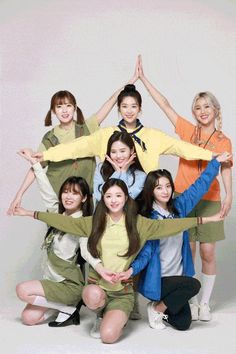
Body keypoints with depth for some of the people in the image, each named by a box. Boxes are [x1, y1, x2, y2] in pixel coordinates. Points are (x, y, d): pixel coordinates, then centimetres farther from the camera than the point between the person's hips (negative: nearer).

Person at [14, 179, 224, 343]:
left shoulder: (139, 223, 0)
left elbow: (167, 225, -4)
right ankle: (103, 312, 3)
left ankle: (116, 316, 16)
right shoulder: (93, 222, 3)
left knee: (108, 336, -21)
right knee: (93, 296, -35)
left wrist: (205, 219, -9)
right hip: (97, 285, 2)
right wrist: (30, 213, 1)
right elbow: (64, 221, 4)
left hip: (123, 291, -1)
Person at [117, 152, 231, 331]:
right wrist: (132, 269, -36)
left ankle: (161, 306, 30)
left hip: (177, 275, 6)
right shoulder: (147, 218, -14)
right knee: (194, 285, -28)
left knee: (183, 324, 1)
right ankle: (157, 308, -6)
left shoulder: (178, 207, 0)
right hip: (158, 280, -6)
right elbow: (145, 251, -17)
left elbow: (199, 186, 8)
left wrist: (217, 161, 13)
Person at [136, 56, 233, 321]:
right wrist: (143, 78, -3)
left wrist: (228, 195, -18)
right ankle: (190, 301, 19)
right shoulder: (187, 130, 4)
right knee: (188, 250, 4)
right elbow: (165, 104, 1)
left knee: (208, 252, 1)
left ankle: (205, 303, 17)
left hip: (210, 200, 0)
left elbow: (226, 169, -2)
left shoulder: (223, 141, 5)